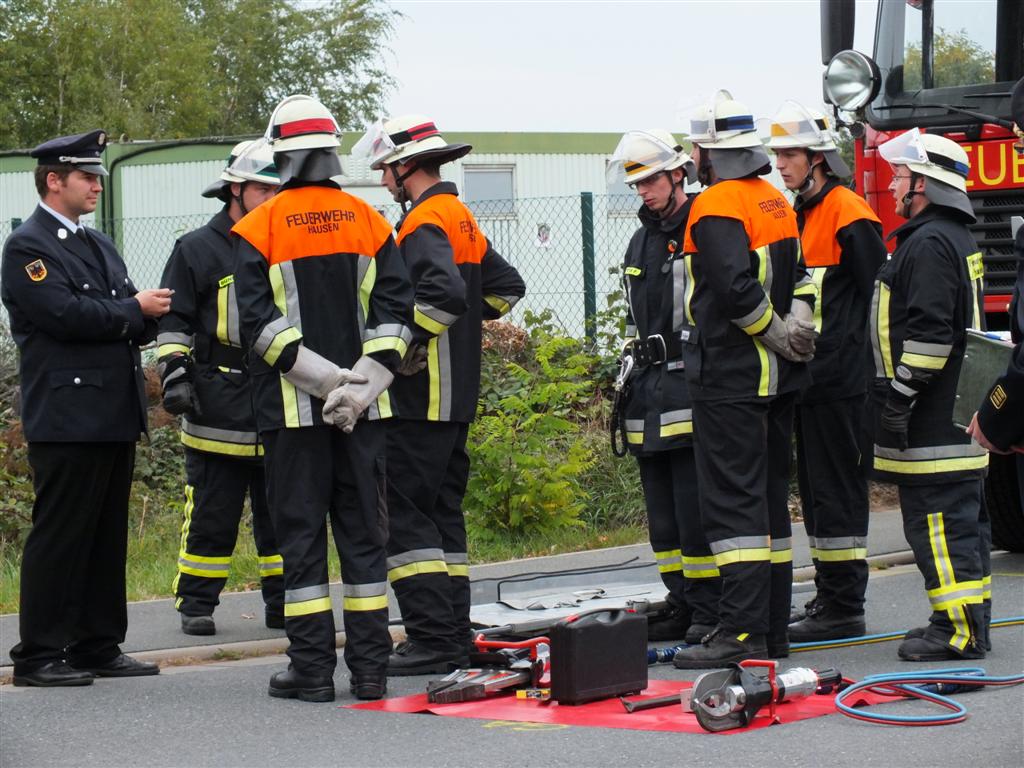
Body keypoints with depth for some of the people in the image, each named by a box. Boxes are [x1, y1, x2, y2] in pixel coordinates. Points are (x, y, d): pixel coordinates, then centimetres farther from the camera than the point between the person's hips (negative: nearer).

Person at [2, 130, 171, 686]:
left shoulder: (98, 245, 20)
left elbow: (134, 323, 17)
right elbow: (65, 315, -19)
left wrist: (151, 313, -6)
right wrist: (135, 310, -10)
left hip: (115, 416, 9)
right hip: (67, 416, -9)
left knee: (108, 536, 11)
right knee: (59, 536, -5)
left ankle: (99, 647, 17)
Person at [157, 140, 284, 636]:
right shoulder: (196, 250, 2)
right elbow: (172, 321, 1)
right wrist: (174, 374, -9)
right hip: (218, 405, -4)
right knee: (212, 512, -1)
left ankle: (282, 601, 15)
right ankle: (196, 605, 7)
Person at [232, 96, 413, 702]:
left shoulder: (258, 230, -4)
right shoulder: (369, 222, 6)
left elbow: (259, 323, -11)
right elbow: (395, 311, 0)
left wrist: (325, 379, -12)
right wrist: (357, 384, -5)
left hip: (292, 409, -3)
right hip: (364, 410, 3)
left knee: (301, 534, 2)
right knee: (364, 532, 8)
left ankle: (312, 669, 1)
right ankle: (370, 668, 8)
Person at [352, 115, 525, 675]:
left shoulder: (424, 223, -14)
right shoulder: (462, 220, 17)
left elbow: (444, 292, -30)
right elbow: (507, 286, 26)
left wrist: (402, 348, -20)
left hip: (421, 396, -10)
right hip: (458, 393, 10)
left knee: (404, 513, -8)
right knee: (442, 510, 15)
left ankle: (431, 638, -12)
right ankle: (453, 636, 17)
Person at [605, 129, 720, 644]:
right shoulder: (641, 243, 20)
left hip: (692, 387, -8)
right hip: (650, 395, 8)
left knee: (696, 508, -9)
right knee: (662, 512, 9)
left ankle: (709, 610, -4)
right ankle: (681, 606, 16)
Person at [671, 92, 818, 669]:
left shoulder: (715, 206, -15)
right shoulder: (777, 203, 14)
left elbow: (737, 288, -24)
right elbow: (800, 274, 14)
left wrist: (777, 333, -10)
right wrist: (798, 322, -3)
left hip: (730, 378, -9)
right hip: (779, 381, 9)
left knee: (733, 502, -10)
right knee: (770, 497, 13)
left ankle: (742, 631, -15)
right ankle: (774, 627, 17)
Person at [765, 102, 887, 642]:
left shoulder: (846, 210, -12)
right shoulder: (800, 214, 18)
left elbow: (879, 291, -16)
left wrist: (853, 358, -16)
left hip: (839, 380, -10)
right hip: (809, 376, 10)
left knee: (837, 493, -7)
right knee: (816, 492, 13)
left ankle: (843, 610, -4)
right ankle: (829, 599, 20)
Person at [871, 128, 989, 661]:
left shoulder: (928, 243, -16)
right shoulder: (957, 239, 18)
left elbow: (929, 333, -24)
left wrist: (899, 396, -20)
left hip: (931, 421, -11)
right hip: (957, 415, 11)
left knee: (938, 523, -9)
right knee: (961, 521, 13)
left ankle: (958, 632, -9)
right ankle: (967, 623, 18)